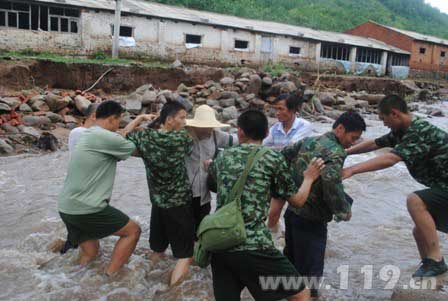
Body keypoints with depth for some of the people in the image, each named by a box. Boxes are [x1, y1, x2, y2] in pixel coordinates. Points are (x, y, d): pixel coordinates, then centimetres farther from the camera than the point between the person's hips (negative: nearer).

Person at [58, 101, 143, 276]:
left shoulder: (86, 136, 12)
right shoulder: (105, 137, -16)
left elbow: (121, 144, 20)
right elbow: (136, 150, -2)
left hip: (66, 208, 9)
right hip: (86, 210, -9)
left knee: (89, 255, 25)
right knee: (133, 231, 7)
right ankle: (109, 278, 7)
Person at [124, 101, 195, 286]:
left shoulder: (145, 137, -7)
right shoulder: (182, 139, -14)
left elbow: (124, 135, 12)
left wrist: (139, 119, 20)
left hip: (157, 202, 4)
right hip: (180, 203, -4)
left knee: (158, 248, 24)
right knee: (184, 254, 6)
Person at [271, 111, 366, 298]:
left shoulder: (308, 141, 9)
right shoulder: (335, 151, -16)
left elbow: (283, 155, 15)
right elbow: (331, 182, -32)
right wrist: (344, 210, -18)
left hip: (292, 212, 9)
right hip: (311, 220, -9)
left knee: (291, 262, 24)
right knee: (310, 271, 3)